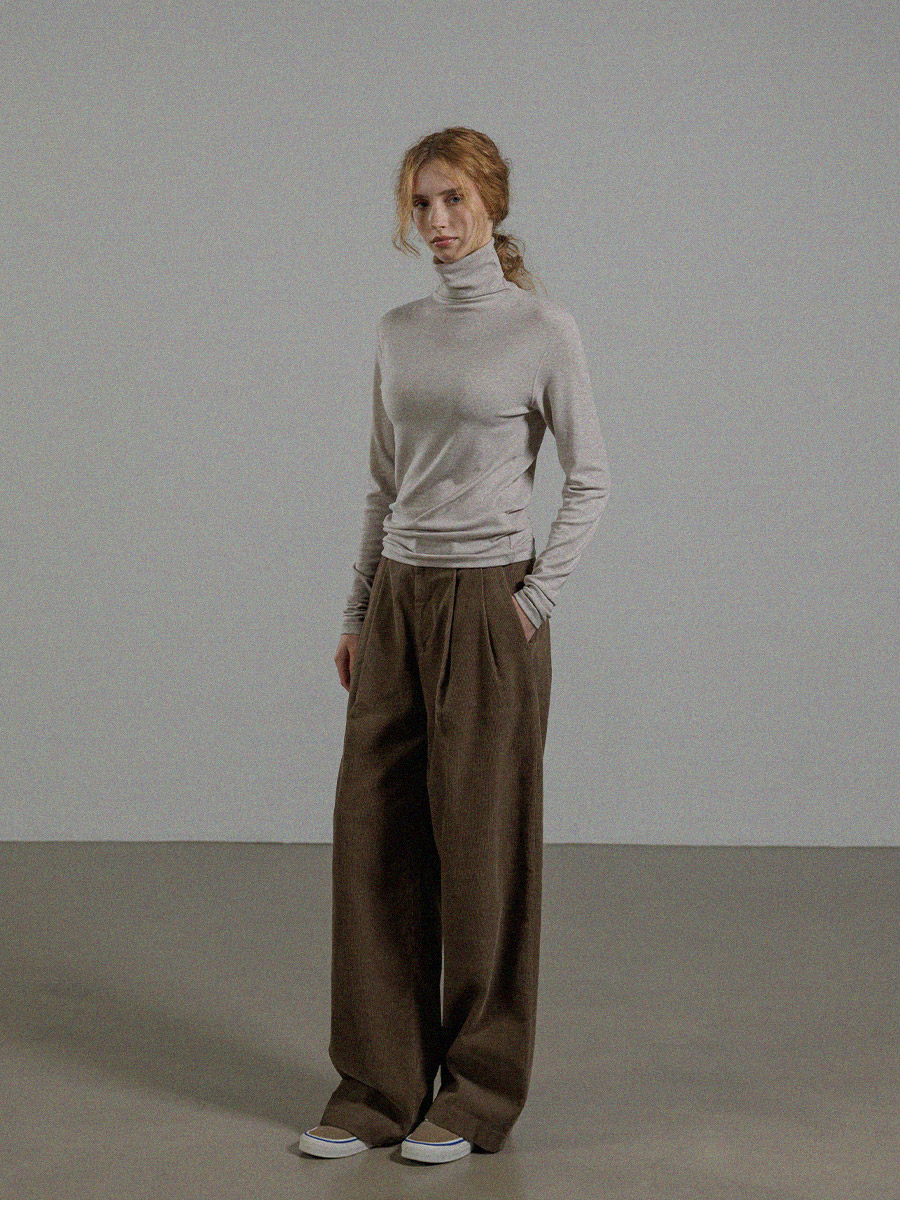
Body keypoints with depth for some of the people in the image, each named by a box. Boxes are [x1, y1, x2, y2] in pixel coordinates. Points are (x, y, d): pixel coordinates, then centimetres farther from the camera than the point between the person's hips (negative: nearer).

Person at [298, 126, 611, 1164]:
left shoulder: (543, 330, -5)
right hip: (398, 600, 6)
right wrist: (357, 612, 13)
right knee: (373, 834, 4)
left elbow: (589, 480, -4)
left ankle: (478, 1093, 14)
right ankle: (378, 1086, 14)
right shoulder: (399, 333, 11)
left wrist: (534, 600, -10)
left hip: (487, 603, -6)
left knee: (480, 842, 1)